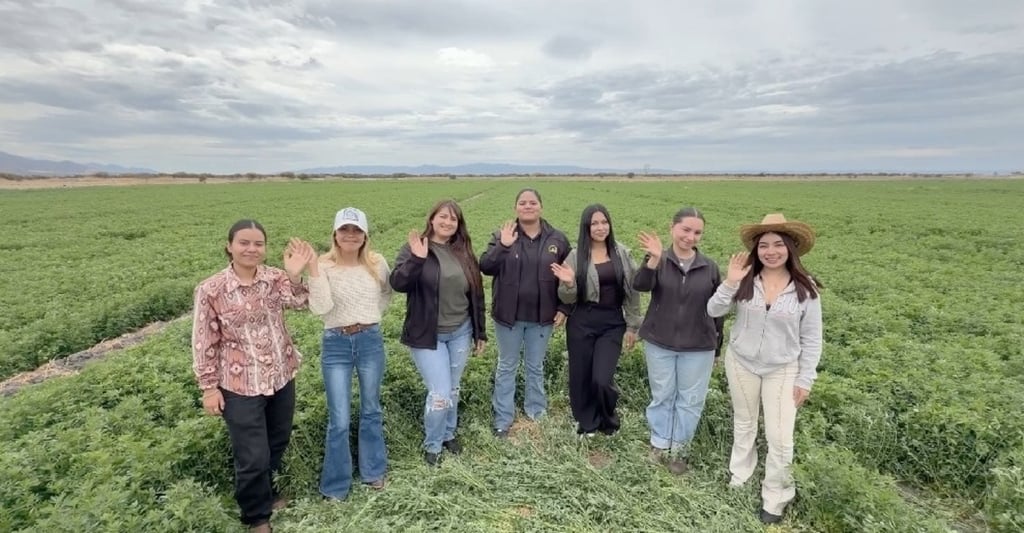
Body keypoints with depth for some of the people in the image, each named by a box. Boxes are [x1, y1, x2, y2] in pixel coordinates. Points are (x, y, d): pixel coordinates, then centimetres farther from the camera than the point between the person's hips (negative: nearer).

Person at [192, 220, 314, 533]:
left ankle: (266, 494, 48)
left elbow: (299, 302, -22)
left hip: (281, 378, 4)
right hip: (240, 386, -4)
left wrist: (295, 275, -40)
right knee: (253, 457, 5)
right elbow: (205, 343, -7)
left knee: (277, 444, 22)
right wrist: (209, 387, -6)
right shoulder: (211, 290, -13)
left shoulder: (275, 278, -4)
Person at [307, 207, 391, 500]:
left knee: (371, 410, 17)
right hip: (336, 345, -2)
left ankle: (373, 471, 37)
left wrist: (373, 314, 4)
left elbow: (387, 293, 16)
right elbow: (320, 308, -21)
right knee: (339, 420, 2)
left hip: (371, 341, 2)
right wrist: (314, 271, -26)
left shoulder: (377, 263, -3)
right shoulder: (324, 266, -9)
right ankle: (336, 485, 22)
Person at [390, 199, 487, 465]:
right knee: (439, 393, -5)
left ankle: (449, 434, 41)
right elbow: (397, 284, -22)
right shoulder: (413, 248, -8)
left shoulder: (464, 253, 5)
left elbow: (476, 295, 10)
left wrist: (480, 333, 12)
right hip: (427, 335, -4)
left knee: (453, 389, 17)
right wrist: (417, 259, -35)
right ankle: (431, 445, 21)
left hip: (460, 333, 5)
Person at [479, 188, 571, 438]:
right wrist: (503, 246, -27)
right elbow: (485, 267, -13)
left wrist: (564, 308, 0)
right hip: (509, 315, -1)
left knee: (536, 367, 17)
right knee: (506, 367, 12)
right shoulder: (502, 235, -4)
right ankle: (503, 420, 24)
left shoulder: (557, 239, -1)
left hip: (542, 316, 1)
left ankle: (536, 413, 36)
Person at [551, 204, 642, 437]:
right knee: (580, 376, 9)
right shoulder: (575, 256, -4)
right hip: (581, 323, 0)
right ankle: (586, 422, 35)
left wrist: (632, 326, 6)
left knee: (602, 379, -8)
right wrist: (568, 283, -23)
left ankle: (608, 419, 24)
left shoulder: (622, 253, 1)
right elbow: (568, 299, -2)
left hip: (612, 323, 0)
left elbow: (632, 291, 7)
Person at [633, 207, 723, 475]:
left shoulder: (709, 267, -1)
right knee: (662, 396, 13)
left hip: (698, 347, 1)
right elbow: (640, 286, -26)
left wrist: (717, 346, 9)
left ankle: (679, 449, 29)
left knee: (690, 400, 11)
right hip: (660, 343, -1)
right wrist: (653, 259, -43)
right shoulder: (659, 260, -7)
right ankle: (659, 444, 30)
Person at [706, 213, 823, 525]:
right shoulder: (744, 281, -12)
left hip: (783, 370, -1)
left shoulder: (806, 289, -12)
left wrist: (805, 380, -5)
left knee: (780, 438, 2)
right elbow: (713, 312, -14)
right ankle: (739, 479, 41)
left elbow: (811, 339, -5)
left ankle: (775, 498, 25)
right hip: (740, 363, 1)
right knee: (743, 425, 20)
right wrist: (729, 282, -27)